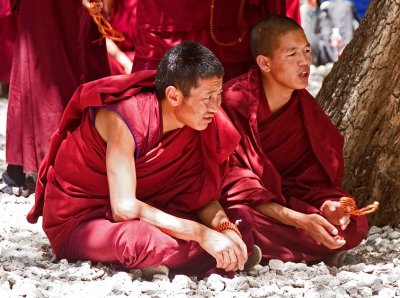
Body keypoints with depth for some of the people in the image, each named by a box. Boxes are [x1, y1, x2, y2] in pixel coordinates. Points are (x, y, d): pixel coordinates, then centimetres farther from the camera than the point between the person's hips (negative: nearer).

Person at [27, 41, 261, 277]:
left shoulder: (200, 123, -7)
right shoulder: (124, 119, -28)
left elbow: (204, 196, -1)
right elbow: (125, 208, -35)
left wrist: (225, 229, -24)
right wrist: (202, 234, -38)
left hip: (144, 213, 6)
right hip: (78, 221, -6)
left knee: (239, 221, -8)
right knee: (139, 239, -40)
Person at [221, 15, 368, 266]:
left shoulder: (306, 107, 1)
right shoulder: (235, 101, -18)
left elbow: (312, 175, 2)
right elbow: (234, 180, -21)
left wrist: (325, 205, -24)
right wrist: (298, 220, -31)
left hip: (282, 202, 6)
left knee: (355, 226, -17)